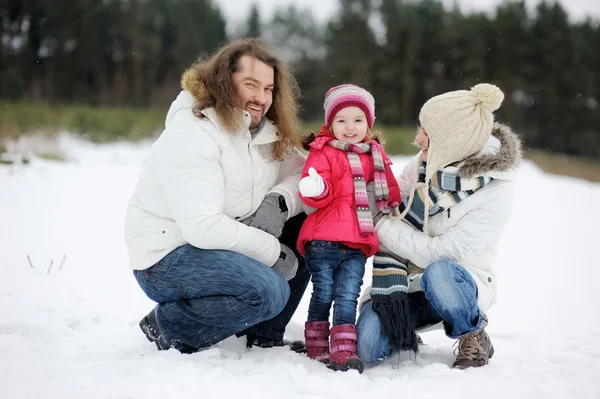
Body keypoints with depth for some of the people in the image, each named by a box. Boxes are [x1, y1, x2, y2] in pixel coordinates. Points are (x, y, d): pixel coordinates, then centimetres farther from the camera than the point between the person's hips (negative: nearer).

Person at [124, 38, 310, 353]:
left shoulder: (266, 131, 6)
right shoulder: (190, 135, -21)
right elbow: (202, 227, -28)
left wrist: (278, 201, -19)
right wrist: (274, 252, -21)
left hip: (224, 244, 9)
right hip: (165, 258, -8)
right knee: (269, 291, -28)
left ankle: (263, 334, 8)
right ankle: (170, 326, -6)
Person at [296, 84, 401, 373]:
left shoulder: (375, 155, 16)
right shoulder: (322, 153, 0)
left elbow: (390, 191, 26)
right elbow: (317, 194, -10)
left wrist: (395, 207, 9)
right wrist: (316, 190, -31)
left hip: (358, 244, 3)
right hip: (323, 240, -3)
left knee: (348, 296, 0)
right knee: (323, 294, 3)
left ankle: (343, 351, 2)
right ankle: (317, 348, 14)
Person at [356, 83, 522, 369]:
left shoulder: (496, 192, -20)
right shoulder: (424, 162, -5)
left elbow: (438, 253, -22)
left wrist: (380, 225, -17)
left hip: (459, 285, -3)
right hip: (407, 283, 4)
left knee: (438, 272, -39)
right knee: (368, 346, -22)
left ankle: (474, 337, -8)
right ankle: (403, 333, 15)